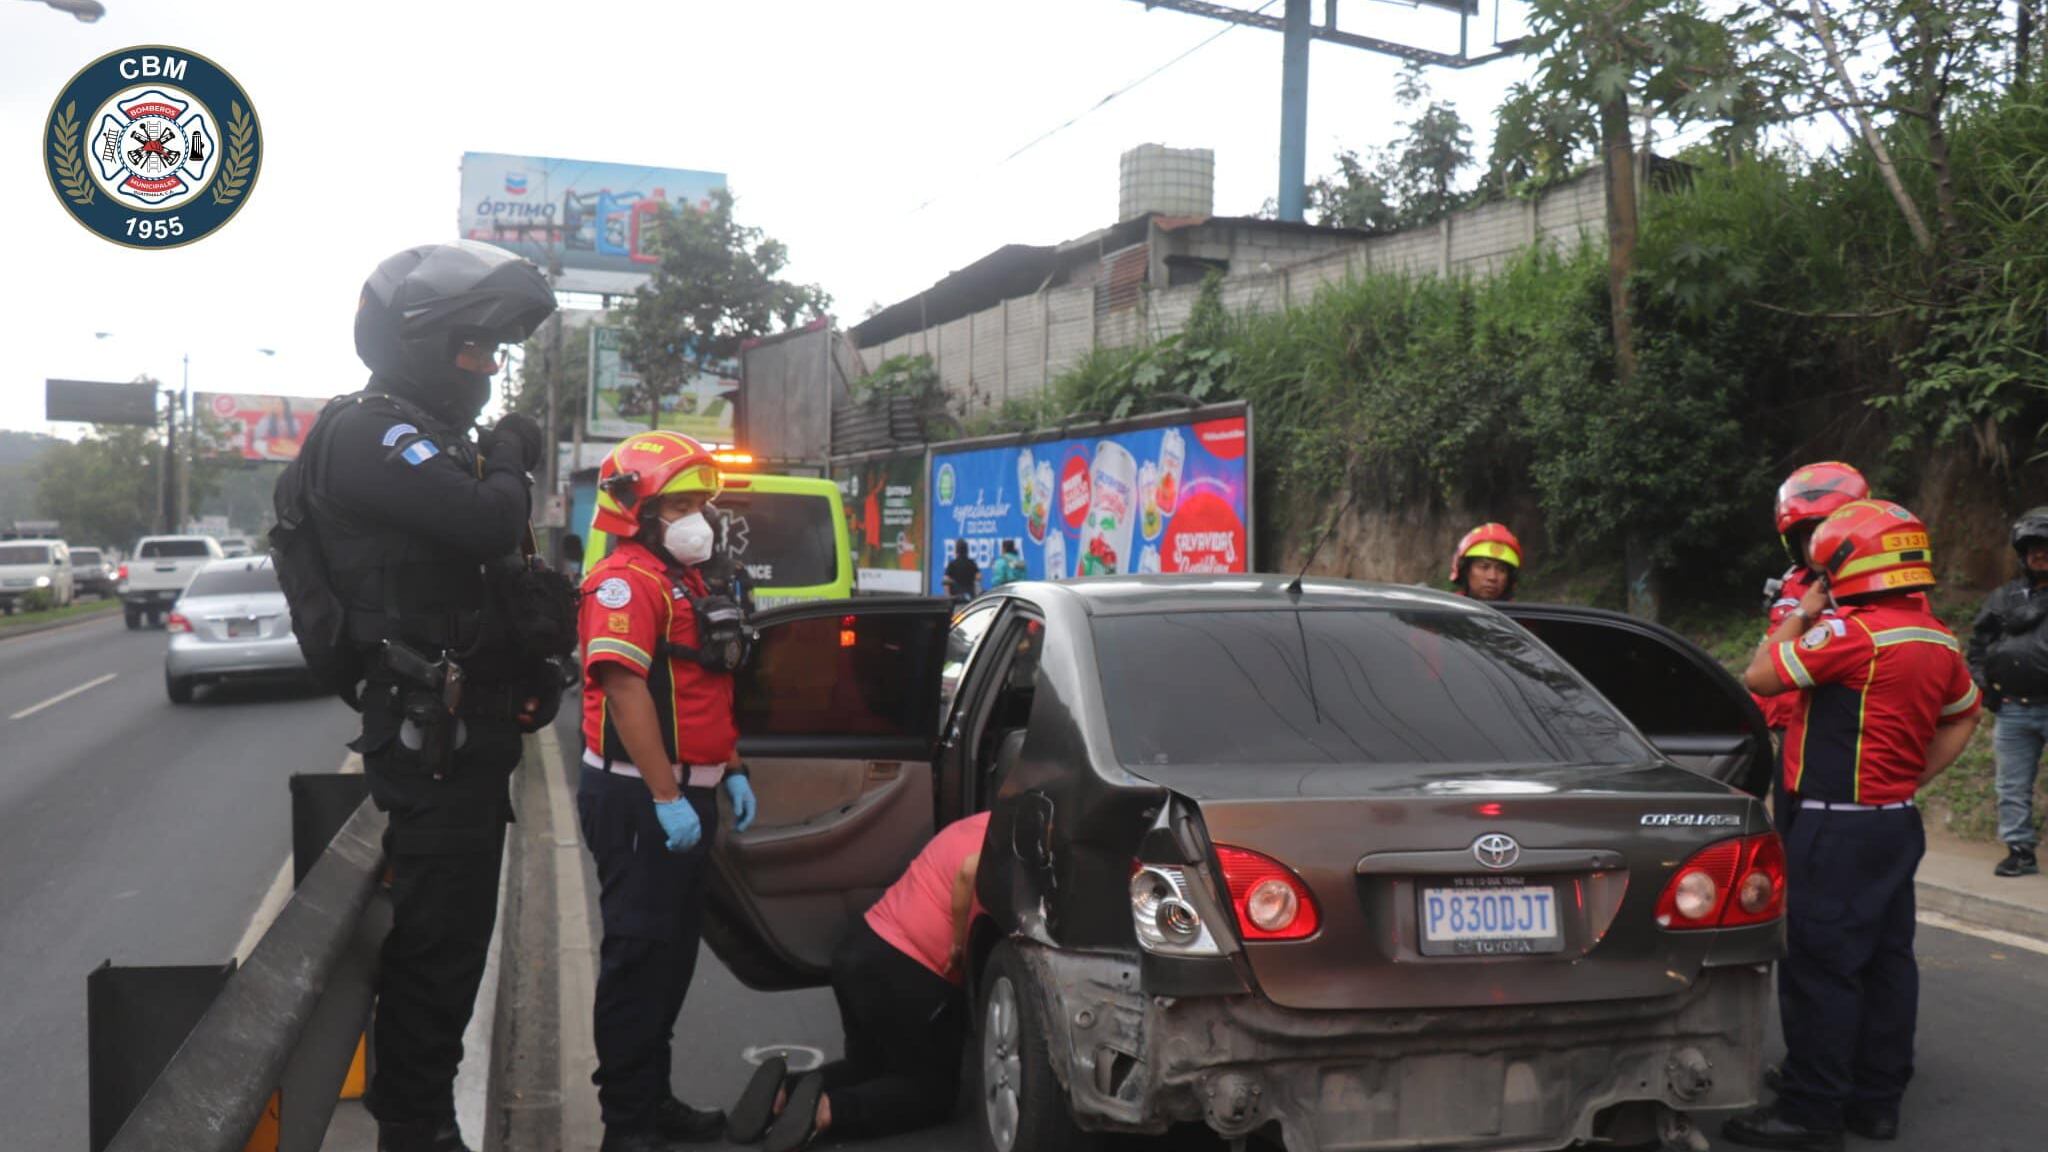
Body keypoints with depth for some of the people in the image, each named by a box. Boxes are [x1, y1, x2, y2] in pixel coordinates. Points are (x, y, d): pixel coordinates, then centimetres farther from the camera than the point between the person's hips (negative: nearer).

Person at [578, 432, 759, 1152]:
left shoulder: (687, 580, 17)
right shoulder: (627, 581, -14)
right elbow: (624, 689, -24)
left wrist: (729, 771, 17)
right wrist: (666, 798, -26)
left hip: (687, 795, 10)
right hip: (642, 799, -10)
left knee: (673, 951, 16)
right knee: (639, 955, -4)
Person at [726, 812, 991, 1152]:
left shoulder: (980, 826, 15)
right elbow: (971, 871, -33)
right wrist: (961, 948, -19)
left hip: (861, 946, 9)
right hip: (904, 973, -9)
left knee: (868, 1066, 27)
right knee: (932, 1091, 10)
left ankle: (785, 1092, 1)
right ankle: (827, 1109, -13)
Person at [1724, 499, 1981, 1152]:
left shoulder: (1852, 633, -20)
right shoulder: (1938, 641, 8)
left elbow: (1760, 677, -13)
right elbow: (1962, 720, 23)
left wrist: (1799, 616, 0)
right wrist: (1912, 778, 19)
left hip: (1837, 828, -9)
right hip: (1895, 821, 9)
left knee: (1818, 968, -3)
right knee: (1884, 960, 14)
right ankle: (1877, 1098, 24)